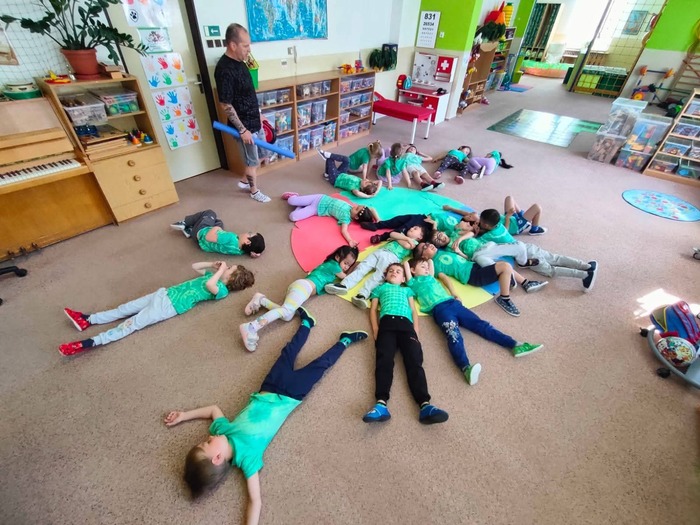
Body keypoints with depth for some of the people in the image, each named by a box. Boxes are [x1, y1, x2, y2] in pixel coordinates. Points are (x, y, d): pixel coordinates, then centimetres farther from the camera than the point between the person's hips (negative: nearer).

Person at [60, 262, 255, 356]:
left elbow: (209, 285, -38)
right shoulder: (214, 276, 12)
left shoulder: (222, 290, -14)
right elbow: (194, 266, 24)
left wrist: (220, 270, -24)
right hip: (165, 293, 8)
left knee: (130, 324, -9)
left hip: (171, 306, -8)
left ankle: (90, 343, -8)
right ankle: (87, 320, 20)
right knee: (125, 309, 11)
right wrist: (214, 265, 10)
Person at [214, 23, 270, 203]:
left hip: (252, 120, 9)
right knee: (253, 160, 4)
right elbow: (226, 105, -22)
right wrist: (242, 130, -22)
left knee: (250, 158, 21)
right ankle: (254, 191, 22)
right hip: (243, 125, -9)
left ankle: (245, 181, 41)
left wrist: (258, 114, 20)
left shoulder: (239, 62, 6)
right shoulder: (224, 70, -23)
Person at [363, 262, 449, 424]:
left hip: (406, 323, 1)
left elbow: (413, 310, 25)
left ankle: (424, 405, -39)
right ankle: (381, 403, -42)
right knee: (384, 359, -25)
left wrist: (416, 330, 6)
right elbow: (373, 309, 22)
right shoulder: (380, 288, 34)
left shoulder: (407, 290, 38)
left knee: (414, 360, -22)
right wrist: (375, 329, 4)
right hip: (387, 322, -1)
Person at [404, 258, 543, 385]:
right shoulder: (413, 283, 14)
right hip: (439, 309, -7)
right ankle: (466, 368, -52)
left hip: (453, 303, 7)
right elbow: (406, 263, 8)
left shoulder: (430, 277, 32)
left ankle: (515, 345, -9)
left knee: (481, 324, -4)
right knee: (454, 336, -30)